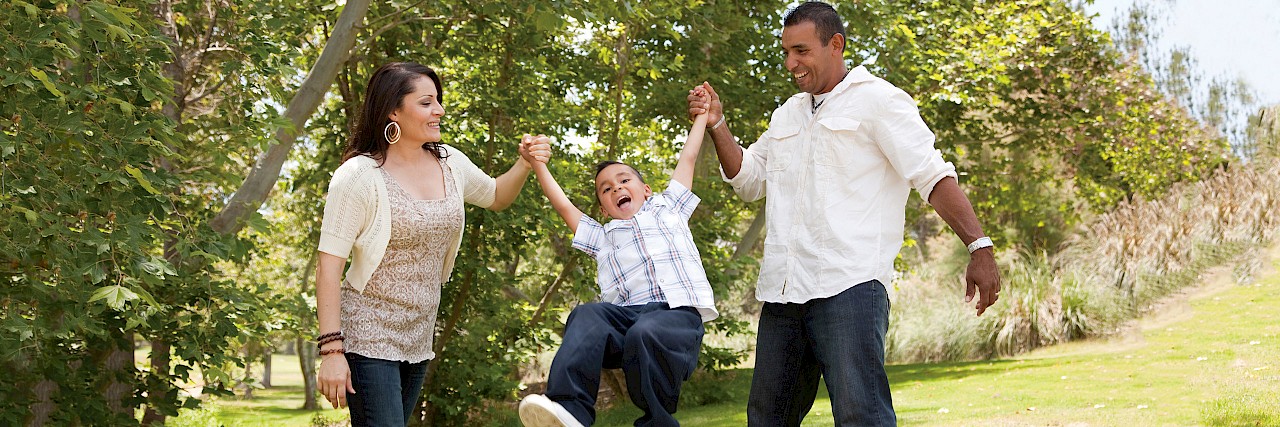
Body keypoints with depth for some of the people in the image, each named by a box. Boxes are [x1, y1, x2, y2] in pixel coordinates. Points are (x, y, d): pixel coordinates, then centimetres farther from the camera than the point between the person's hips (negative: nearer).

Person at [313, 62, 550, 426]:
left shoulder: (450, 163, 4)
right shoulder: (359, 176, -15)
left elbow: (496, 197, 24)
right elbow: (328, 265, -16)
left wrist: (525, 164, 3)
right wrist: (331, 350, -22)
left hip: (419, 338, 6)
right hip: (369, 336, -6)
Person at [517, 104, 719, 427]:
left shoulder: (667, 209, 34)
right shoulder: (602, 236, 37)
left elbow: (687, 159, 39)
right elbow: (563, 206, 36)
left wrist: (703, 117, 46)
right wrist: (537, 165, 35)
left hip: (678, 310, -2)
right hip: (625, 313, 3)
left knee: (645, 334, -38)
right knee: (586, 316, -32)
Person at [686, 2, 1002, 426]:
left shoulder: (877, 100, 0)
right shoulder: (786, 114, 23)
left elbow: (933, 177, -7)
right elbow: (748, 179, 27)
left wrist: (979, 246, -18)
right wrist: (716, 124, 13)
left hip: (849, 284, -7)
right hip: (783, 291, 7)